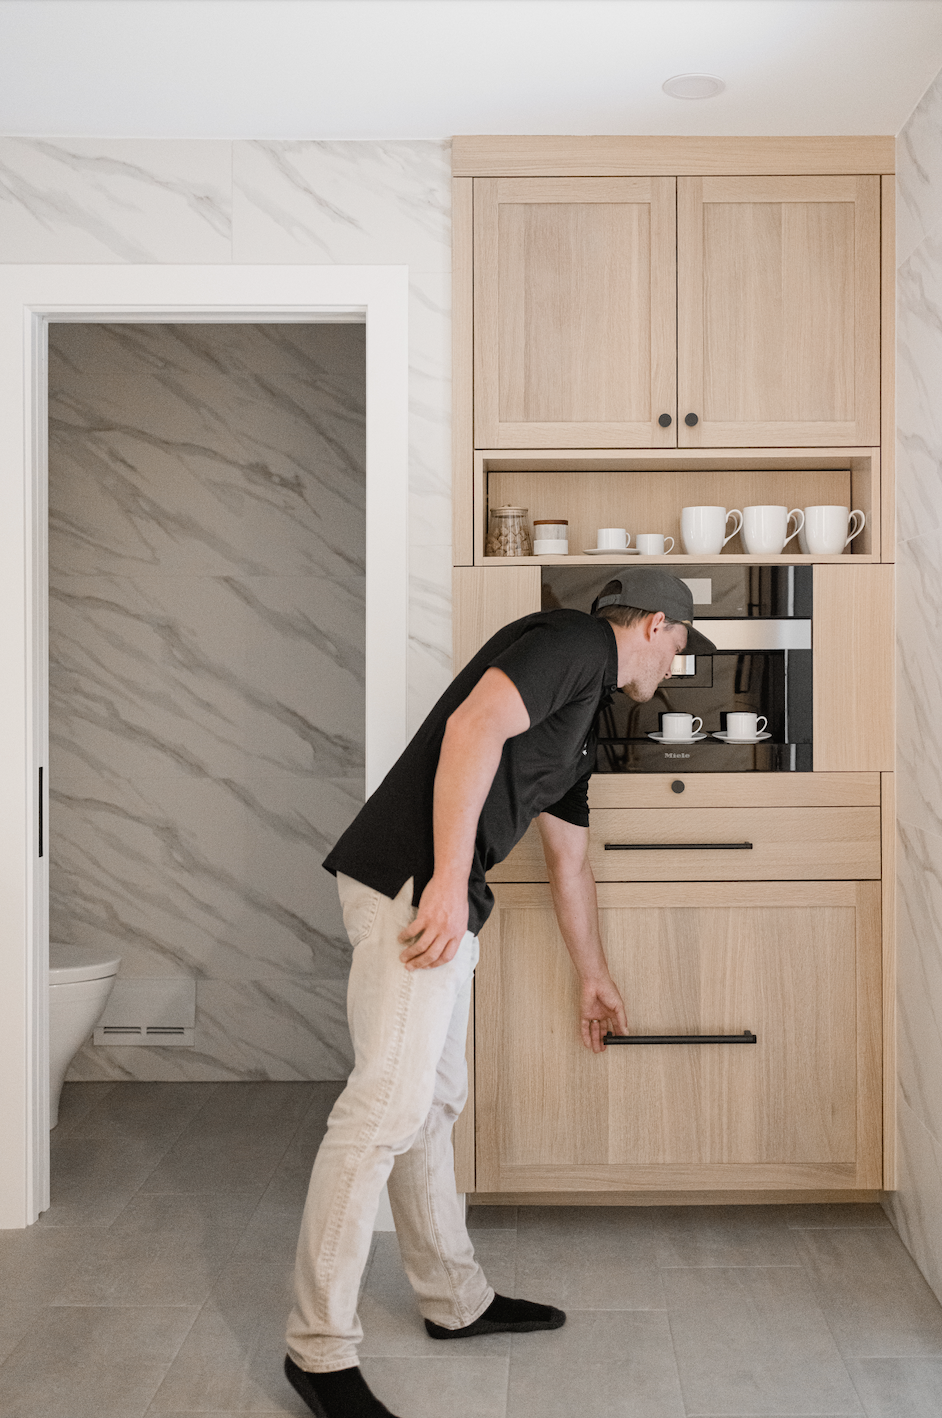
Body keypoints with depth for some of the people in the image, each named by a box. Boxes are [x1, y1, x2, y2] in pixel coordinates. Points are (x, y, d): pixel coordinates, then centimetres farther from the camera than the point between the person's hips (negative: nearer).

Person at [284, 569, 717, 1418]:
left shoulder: (581, 722, 26)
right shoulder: (575, 640, -3)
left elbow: (570, 862, 34)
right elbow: (472, 727, -21)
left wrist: (595, 978, 42)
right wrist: (448, 882, -25)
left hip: (447, 901, 10)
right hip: (410, 886, -10)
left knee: (436, 1101, 17)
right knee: (389, 1103, -9)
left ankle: (456, 1299, 32)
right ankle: (319, 1349, 2)